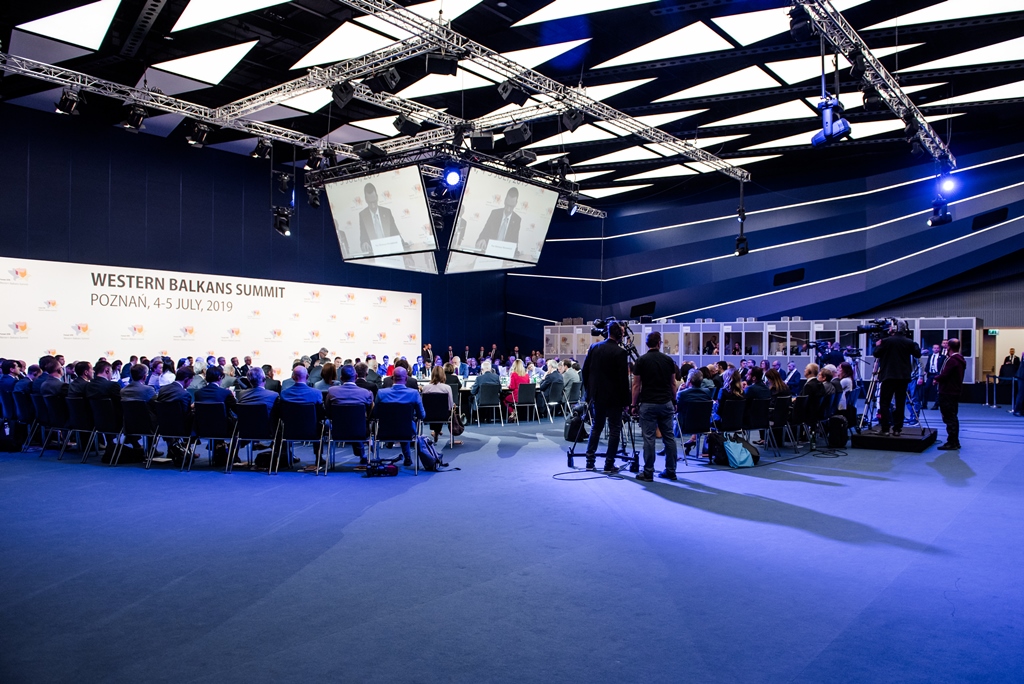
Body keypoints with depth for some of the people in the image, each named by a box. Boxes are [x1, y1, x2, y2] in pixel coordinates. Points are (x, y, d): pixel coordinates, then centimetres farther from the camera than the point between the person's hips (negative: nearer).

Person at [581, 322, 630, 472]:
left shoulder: (594, 347, 2)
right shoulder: (620, 352, -15)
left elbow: (585, 371, 6)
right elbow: (623, 378, -15)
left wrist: (589, 392, 16)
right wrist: (625, 401, -6)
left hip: (597, 395, 6)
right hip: (614, 397, -6)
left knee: (596, 427, 17)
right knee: (614, 430, 5)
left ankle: (590, 461, 17)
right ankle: (609, 464, 5)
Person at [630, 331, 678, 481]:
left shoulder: (641, 361, -4)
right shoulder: (668, 360, 5)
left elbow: (636, 385, -4)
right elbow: (673, 383, 10)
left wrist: (634, 404, 4)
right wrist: (674, 401, 19)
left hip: (648, 403, -3)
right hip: (666, 403, 4)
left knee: (649, 438, -2)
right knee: (669, 436, 9)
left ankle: (648, 473, 0)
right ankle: (670, 471, 15)